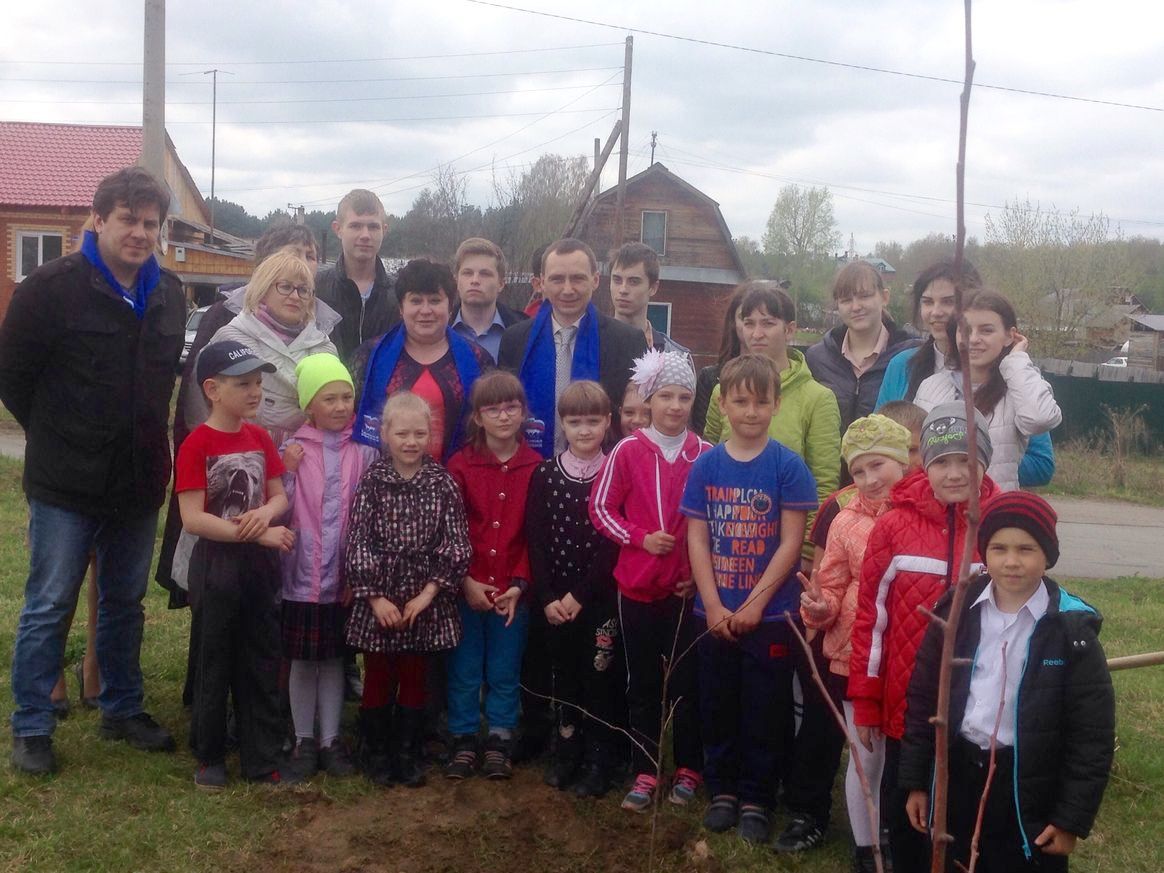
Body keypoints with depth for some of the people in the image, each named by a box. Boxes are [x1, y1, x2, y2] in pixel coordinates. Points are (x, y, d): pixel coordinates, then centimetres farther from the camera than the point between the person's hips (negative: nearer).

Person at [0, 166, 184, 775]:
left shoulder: (169, 293, 5)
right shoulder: (53, 286, -12)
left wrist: (146, 433, 10)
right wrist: (54, 434, 2)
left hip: (140, 480, 5)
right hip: (66, 483, -5)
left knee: (126, 602, 16)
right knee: (49, 607, 4)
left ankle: (123, 709, 31)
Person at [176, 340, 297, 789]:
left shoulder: (260, 438, 4)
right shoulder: (197, 444, -14)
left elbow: (280, 496, 7)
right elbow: (193, 519, -19)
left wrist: (265, 512, -17)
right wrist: (259, 534, -21)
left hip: (260, 564, 5)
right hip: (216, 565, -5)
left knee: (262, 663, 10)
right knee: (214, 664, 8)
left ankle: (261, 760, 20)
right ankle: (209, 757, 23)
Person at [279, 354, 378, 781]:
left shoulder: (363, 453, -1)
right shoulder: (293, 450, -4)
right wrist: (287, 473, -19)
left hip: (345, 574, 1)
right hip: (302, 574, -1)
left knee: (334, 658, 12)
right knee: (302, 661, 9)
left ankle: (330, 740, 23)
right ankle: (303, 741, 22)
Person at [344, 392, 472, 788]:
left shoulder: (442, 483, -3)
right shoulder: (372, 481, -4)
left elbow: (455, 545, -5)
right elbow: (357, 543, -6)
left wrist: (428, 593, -10)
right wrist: (375, 596, -11)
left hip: (426, 599, 1)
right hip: (377, 599, 0)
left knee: (414, 678, 11)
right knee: (378, 677, 10)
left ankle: (408, 753, 25)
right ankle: (378, 752, 25)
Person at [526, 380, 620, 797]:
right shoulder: (544, 474, 2)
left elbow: (613, 543, -8)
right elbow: (536, 540, -1)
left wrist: (579, 595, -12)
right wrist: (547, 597, -9)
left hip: (600, 599, -2)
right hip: (554, 599, 2)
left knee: (599, 678, 3)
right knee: (563, 675, 11)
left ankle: (598, 760, 15)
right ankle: (567, 750, 26)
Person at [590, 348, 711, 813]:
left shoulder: (705, 455, -4)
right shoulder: (628, 451, -6)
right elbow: (601, 507, 0)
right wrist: (641, 538, -13)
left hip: (688, 589, 0)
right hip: (637, 585, 0)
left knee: (686, 682, 8)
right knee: (642, 684, 10)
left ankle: (689, 769, 24)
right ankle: (646, 771, 22)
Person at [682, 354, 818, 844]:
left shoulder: (788, 465, -7)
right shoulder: (706, 465, 1)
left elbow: (791, 542, -9)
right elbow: (697, 539, 0)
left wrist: (755, 603, -12)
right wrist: (713, 606, -8)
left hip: (769, 614, -3)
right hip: (715, 613, 3)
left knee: (764, 711, 6)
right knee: (718, 707, 12)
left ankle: (756, 799, 21)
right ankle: (722, 790, 28)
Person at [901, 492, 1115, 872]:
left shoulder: (1071, 629, -10)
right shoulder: (957, 610, -2)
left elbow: (1093, 734, -8)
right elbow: (923, 698, 4)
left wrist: (1072, 818, -9)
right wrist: (916, 782, 5)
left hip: (1029, 792, -3)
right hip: (956, 777, 3)